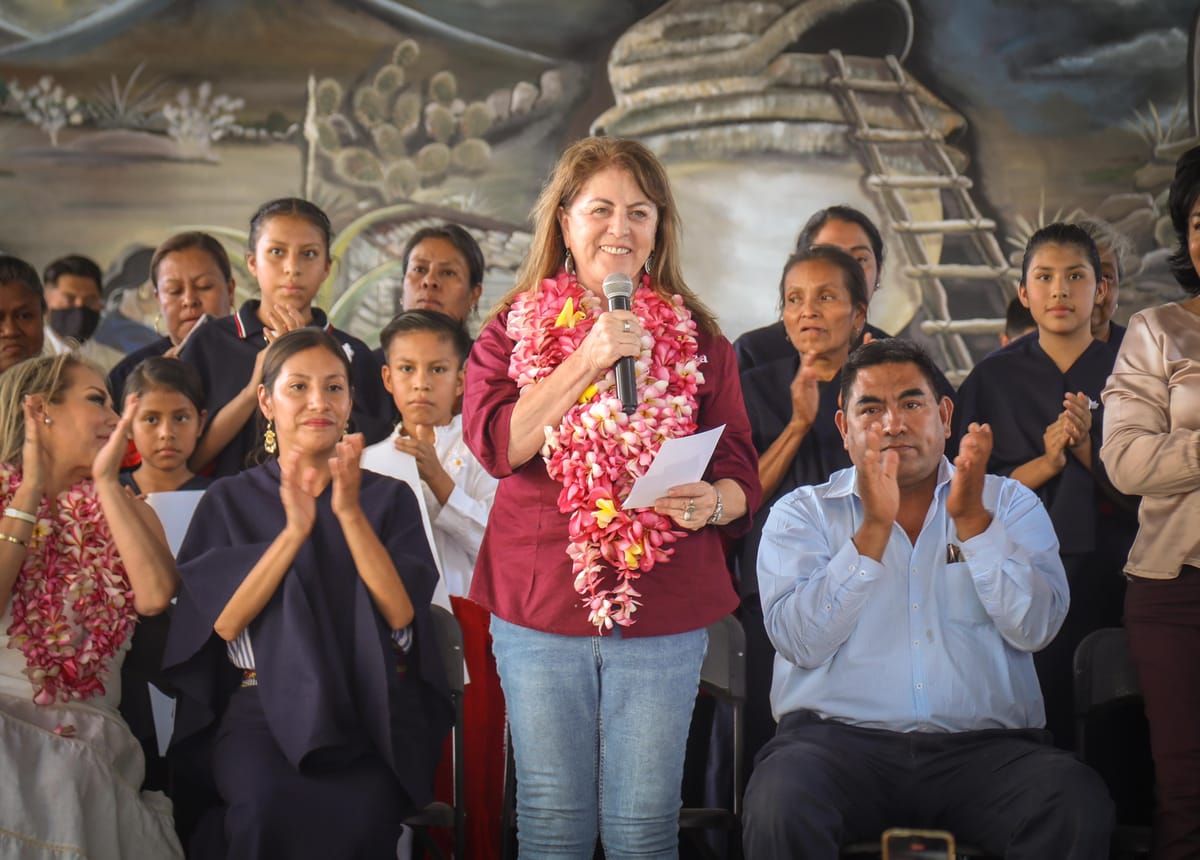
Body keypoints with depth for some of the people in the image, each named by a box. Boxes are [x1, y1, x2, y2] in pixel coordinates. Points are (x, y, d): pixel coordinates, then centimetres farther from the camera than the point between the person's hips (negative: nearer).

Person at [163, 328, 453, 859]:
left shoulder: (388, 498, 11)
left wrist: (350, 514, -13)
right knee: (271, 805, -34)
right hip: (264, 709, 0)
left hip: (371, 710, 0)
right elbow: (223, 622, -4)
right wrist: (294, 531, -14)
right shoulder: (229, 501, 10)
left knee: (361, 811, -32)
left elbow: (401, 614, -3)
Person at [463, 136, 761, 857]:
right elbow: (495, 444, -10)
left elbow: (742, 478, 6)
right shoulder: (517, 329, 7)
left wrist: (713, 501, -18)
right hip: (541, 608, 0)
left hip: (663, 614, 0)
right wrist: (588, 360, -16)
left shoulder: (697, 338, 8)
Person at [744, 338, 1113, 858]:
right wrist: (874, 527, -11)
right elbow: (800, 641, -5)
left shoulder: (1009, 503, 15)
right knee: (781, 806, -34)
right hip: (839, 737, -1)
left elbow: (1035, 628, -1)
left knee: (1081, 807, -28)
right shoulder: (802, 514, 11)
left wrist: (971, 517, -10)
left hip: (983, 746, 2)